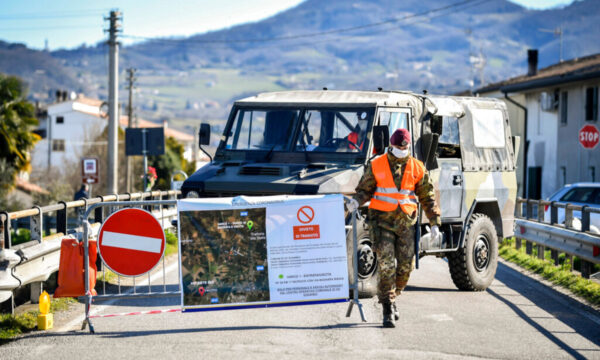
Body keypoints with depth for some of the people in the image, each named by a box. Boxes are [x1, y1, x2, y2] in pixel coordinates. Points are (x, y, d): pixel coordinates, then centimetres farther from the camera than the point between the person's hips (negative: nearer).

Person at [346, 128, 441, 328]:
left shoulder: (416, 168, 5)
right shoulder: (377, 165, 1)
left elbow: (427, 197, 10)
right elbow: (365, 189, 7)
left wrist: (434, 222, 7)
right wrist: (356, 201, -15)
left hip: (406, 222, 2)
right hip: (382, 220, -2)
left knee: (406, 265, 1)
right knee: (386, 264, -10)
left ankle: (391, 297, 25)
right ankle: (388, 310, -5)